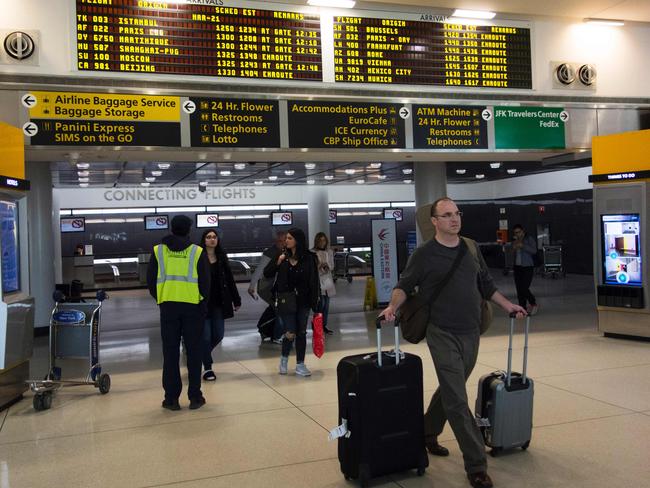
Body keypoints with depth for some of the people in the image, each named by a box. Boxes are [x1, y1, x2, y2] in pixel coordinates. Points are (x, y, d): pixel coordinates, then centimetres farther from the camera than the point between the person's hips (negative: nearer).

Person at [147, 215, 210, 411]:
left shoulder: (158, 251, 2)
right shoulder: (197, 252, -4)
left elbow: (151, 281, 4)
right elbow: (205, 283, -3)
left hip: (168, 306, 1)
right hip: (193, 307, -1)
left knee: (170, 353, 8)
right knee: (193, 352, 7)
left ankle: (171, 398, 10)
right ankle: (195, 397, 10)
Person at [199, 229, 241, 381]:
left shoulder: (222, 257, 6)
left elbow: (229, 279, 10)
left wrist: (236, 300, 10)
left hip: (219, 303, 4)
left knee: (218, 335, 9)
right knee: (206, 337, 0)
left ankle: (203, 354, 37)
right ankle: (207, 368, 16)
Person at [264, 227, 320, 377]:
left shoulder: (308, 258, -4)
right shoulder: (282, 256, -1)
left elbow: (313, 281, -3)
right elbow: (266, 274, 0)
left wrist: (315, 302, -6)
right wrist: (278, 262, -16)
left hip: (302, 300, 1)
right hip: (286, 301, 0)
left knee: (301, 333, 7)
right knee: (290, 334, -4)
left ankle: (300, 365, 20)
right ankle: (284, 358, 24)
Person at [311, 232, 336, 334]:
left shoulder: (329, 252, 10)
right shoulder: (313, 253, -6)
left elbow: (332, 265, 12)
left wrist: (327, 265, -9)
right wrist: (320, 266, -22)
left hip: (327, 280, 5)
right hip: (317, 280, -5)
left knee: (326, 305, 8)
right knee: (321, 304, -11)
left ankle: (324, 325, 18)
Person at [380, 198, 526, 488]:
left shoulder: (470, 248, 9)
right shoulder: (425, 254, -6)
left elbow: (486, 284, 19)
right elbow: (405, 285, -2)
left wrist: (508, 306, 15)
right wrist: (393, 306, -20)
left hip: (471, 333, 6)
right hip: (443, 334, -5)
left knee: (450, 390, 18)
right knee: (457, 401, -6)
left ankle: (427, 433, 40)